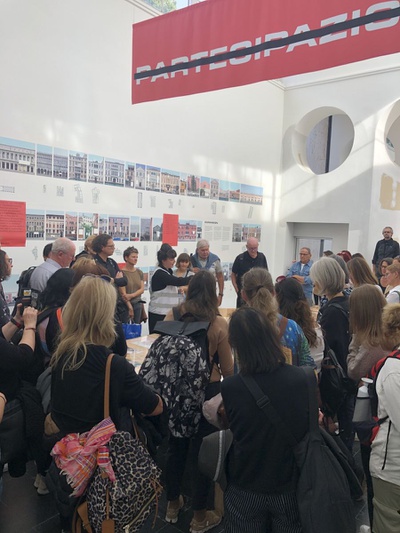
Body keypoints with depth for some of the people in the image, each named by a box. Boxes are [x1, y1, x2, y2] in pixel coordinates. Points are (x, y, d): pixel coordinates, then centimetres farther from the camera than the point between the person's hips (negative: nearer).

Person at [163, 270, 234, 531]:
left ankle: (173, 505, 41)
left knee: (176, 447, 21)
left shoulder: (172, 316, -8)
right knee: (203, 451, 12)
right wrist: (228, 389, 14)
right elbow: (227, 368, -8)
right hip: (206, 390, -3)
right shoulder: (219, 323, -15)